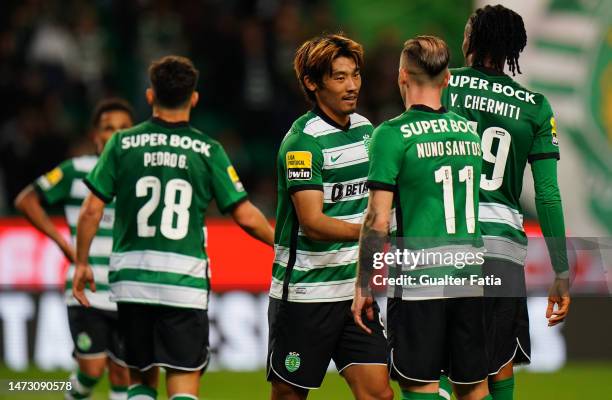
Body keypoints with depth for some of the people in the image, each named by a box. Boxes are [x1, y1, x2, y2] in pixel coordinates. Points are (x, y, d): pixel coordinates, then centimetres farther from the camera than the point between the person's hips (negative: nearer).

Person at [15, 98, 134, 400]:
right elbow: (26, 200, 4)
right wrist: (63, 242, -4)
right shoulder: (76, 172, -2)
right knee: (92, 368, -9)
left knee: (122, 375, 3)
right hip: (86, 293, -2)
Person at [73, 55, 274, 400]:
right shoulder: (208, 151, -1)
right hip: (185, 281, -2)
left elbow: (91, 211, 1)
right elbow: (245, 216, 0)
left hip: (131, 278, 2)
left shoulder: (123, 144, 2)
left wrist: (82, 263, 14)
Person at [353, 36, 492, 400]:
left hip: (418, 279, -5)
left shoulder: (393, 134, -8)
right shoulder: (468, 130, 10)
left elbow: (378, 220, -10)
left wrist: (364, 287, -4)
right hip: (470, 276, 5)